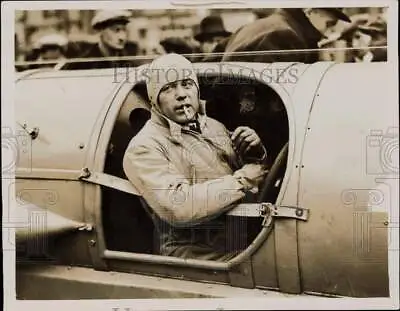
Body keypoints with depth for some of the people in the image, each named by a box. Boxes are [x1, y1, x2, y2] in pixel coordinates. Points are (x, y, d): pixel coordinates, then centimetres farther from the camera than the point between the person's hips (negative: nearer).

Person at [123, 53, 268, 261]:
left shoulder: (215, 127, 14)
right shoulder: (144, 148, -8)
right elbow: (177, 207, -22)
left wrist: (255, 155, -1)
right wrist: (242, 180, -15)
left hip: (247, 250, 7)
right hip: (199, 264, -6)